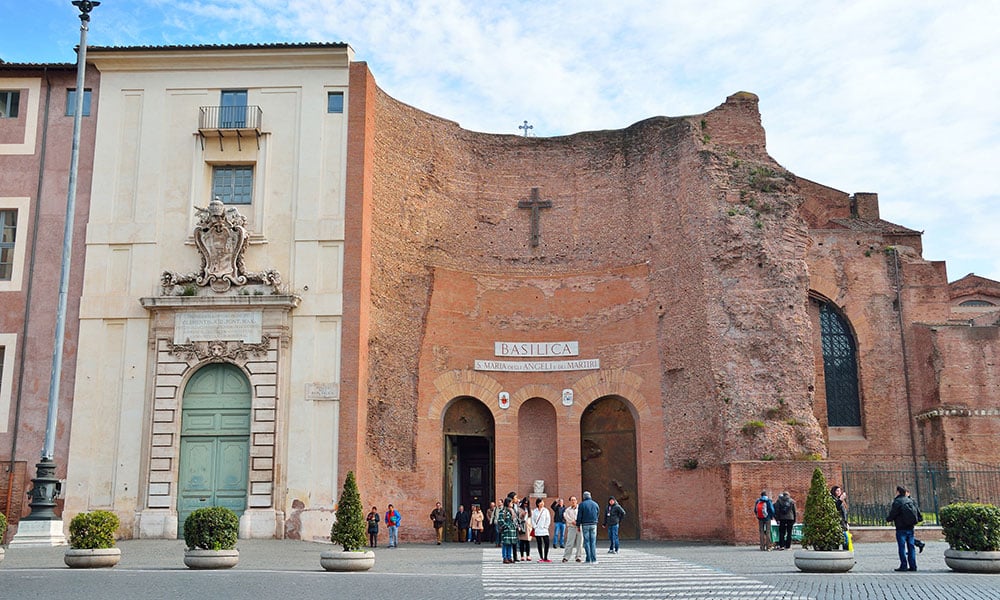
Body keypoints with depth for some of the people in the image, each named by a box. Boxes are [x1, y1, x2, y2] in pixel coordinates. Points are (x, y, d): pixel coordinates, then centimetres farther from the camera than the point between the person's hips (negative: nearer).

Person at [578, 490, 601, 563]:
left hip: (585, 524, -2)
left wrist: (578, 525, 2)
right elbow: (598, 514, 15)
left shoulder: (582, 504, -3)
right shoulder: (595, 504, 7)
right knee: (593, 542, 4)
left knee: (586, 541, 2)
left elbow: (579, 516, -4)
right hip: (593, 524, 2)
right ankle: (594, 559, 1)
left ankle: (588, 559, 0)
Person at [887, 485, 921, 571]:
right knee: (911, 546, 9)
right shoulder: (911, 501, 10)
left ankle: (904, 566, -4)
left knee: (902, 547, -2)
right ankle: (913, 566, 9)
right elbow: (919, 515, 13)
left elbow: (891, 515, -12)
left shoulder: (897, 502, -13)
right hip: (910, 528, 7)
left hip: (901, 529, -7)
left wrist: (888, 519, 7)